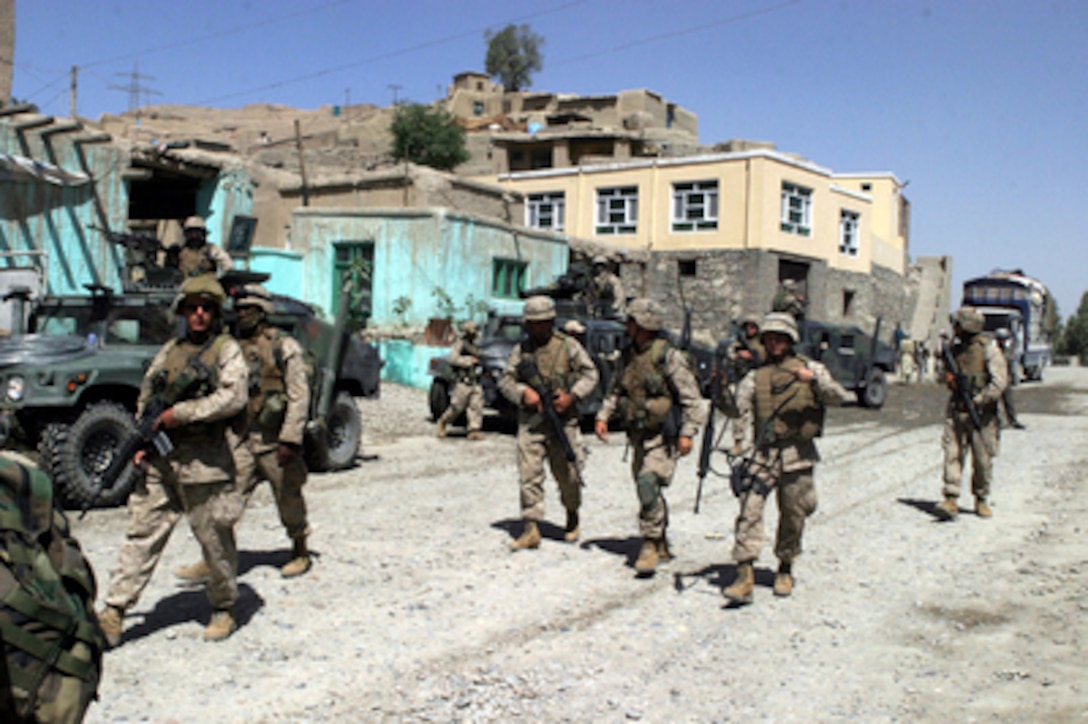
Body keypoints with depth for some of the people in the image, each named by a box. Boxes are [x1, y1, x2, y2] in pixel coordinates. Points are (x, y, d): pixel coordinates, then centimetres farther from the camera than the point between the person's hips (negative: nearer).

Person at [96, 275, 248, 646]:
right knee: (142, 535, 4)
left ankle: (224, 609, 20)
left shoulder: (226, 349, -1)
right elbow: (145, 399, 20)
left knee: (215, 540, 4)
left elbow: (234, 398, -15)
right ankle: (113, 614, 7)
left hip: (204, 464, -5)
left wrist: (181, 412, -15)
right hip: (160, 461, 5)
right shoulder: (169, 350, 15)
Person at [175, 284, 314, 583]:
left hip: (274, 441, -4)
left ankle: (301, 553, 25)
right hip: (239, 438, 5)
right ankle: (213, 560, 1)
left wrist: (290, 440, -18)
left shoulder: (285, 347, -6)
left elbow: (299, 397, -11)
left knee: (288, 498, 8)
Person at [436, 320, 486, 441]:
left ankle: (474, 430, -4)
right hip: (463, 382, -7)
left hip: (475, 382, 7)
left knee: (476, 406, -4)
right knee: (457, 407, -3)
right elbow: (453, 359, -17)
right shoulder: (459, 344, -5)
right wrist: (469, 360, -16)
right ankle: (443, 422, 20)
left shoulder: (474, 346, 20)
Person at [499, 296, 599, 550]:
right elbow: (505, 381, 7)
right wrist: (523, 393, -13)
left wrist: (572, 396, -14)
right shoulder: (521, 349, 9)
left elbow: (591, 374, 1)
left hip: (563, 421, -1)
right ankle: (531, 529, -4)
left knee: (568, 475, 6)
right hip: (530, 422, 1)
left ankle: (572, 515, 34)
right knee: (529, 474, -7)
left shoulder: (568, 346, 3)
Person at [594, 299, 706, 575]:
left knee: (649, 484, -19)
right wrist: (603, 416, 8)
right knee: (647, 488, 13)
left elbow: (692, 397, -14)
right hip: (638, 435, 7)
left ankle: (650, 545, -9)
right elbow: (616, 389, 20)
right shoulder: (629, 354, 8)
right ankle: (662, 545, 28)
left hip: (663, 435, -7)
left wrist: (687, 433, -20)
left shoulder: (668, 356, -14)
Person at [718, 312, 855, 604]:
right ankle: (745, 577, -14)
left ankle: (785, 570, 29)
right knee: (749, 510, -12)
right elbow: (736, 408, 0)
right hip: (764, 454, 1)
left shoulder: (810, 368, 8)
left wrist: (813, 379, -24)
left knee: (793, 517, 9)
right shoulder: (756, 377, 11)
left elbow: (837, 396, -7)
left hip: (798, 455, -1)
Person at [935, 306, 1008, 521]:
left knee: (983, 459, 4)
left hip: (981, 412, -4)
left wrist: (979, 400, -22)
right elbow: (947, 371, 24)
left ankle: (982, 500, 22)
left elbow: (999, 381, -16)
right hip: (956, 410, 4)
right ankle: (951, 500, -9)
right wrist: (948, 377, 0)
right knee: (952, 454, -7)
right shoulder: (956, 347, 9)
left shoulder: (989, 348, -8)